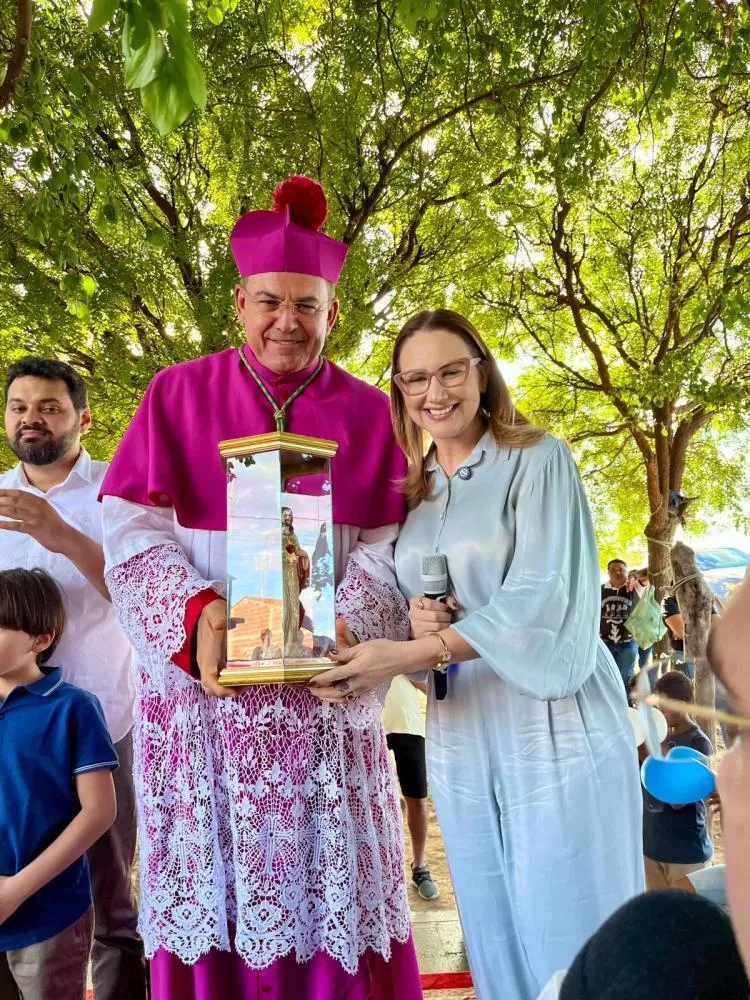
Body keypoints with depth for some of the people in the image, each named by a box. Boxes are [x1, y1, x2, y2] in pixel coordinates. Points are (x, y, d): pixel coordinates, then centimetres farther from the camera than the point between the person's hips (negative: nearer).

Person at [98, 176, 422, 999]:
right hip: (197, 694, 0)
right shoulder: (180, 394, 4)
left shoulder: (366, 414, 6)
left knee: (323, 890, 6)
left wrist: (343, 631, -18)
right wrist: (196, 615, -19)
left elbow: (388, 553, 0)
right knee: (208, 895, 6)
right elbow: (134, 534, -2)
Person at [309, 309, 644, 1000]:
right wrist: (416, 620, -7)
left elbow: (538, 600, -14)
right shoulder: (409, 492, 12)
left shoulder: (538, 460, -4)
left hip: (553, 730, -5)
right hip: (460, 741, 5)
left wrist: (410, 655, -21)